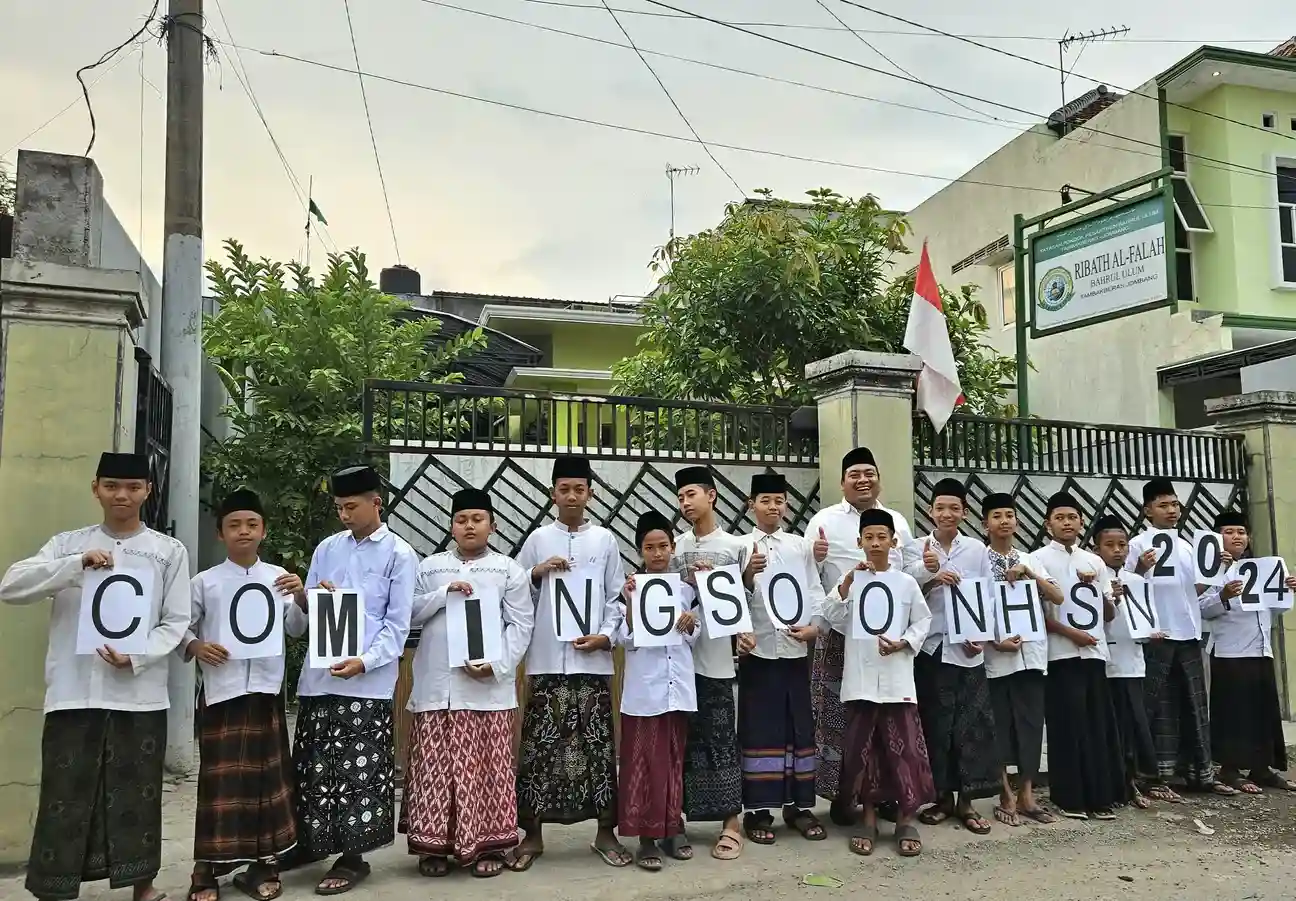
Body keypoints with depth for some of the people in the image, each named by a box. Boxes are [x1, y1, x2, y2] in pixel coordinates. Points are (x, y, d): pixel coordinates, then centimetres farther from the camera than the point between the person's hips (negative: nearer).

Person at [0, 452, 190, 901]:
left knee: (138, 793, 7)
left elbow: (176, 621, 3)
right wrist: (77, 565, -17)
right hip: (74, 693, 0)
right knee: (64, 796, 1)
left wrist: (136, 658, -13)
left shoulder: (170, 551, 6)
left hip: (140, 695, 0)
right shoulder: (67, 544, 8)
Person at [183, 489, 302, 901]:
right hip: (221, 690, -1)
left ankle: (263, 865, 18)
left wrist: (301, 596, -12)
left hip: (266, 689, 2)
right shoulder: (205, 581, 2)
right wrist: (195, 647, -14)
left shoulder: (279, 576, 5)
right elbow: (180, 629, 6)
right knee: (219, 778, 1)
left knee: (266, 775, 7)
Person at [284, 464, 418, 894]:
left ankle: (352, 857, 13)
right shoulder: (327, 548, 12)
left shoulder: (399, 554, -2)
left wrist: (365, 661, -19)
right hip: (318, 674, 5)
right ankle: (308, 842, 30)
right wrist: (305, 603, -9)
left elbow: (397, 624, -6)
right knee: (312, 765, 12)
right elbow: (303, 616, 14)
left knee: (359, 770, 1)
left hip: (368, 680, -5)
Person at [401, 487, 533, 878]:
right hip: (437, 685, 2)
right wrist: (445, 593, -9)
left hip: (489, 686, -1)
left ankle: (487, 846, 11)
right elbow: (408, 614, 4)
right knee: (435, 766, 4)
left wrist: (498, 665, -12)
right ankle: (433, 845, 15)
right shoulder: (429, 566, 12)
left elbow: (520, 625, 1)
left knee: (487, 766, 1)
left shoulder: (509, 570, 6)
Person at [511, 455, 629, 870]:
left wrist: (606, 635, -7)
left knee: (599, 744, 5)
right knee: (539, 744, 3)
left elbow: (616, 597, 7)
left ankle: (606, 832, 17)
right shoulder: (538, 539, 6)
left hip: (592, 659, 0)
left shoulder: (605, 539, 7)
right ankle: (532, 835, 15)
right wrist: (537, 572, -10)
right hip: (547, 659, 0)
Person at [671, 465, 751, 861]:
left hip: (714, 656, -2)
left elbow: (744, 598, 6)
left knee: (720, 740, 2)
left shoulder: (736, 546, 2)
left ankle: (731, 824, 10)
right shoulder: (674, 546, 7)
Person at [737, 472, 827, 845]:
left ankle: (799, 806, 19)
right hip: (758, 647, -3)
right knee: (758, 728, 1)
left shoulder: (801, 545, 12)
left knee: (800, 726, 8)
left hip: (796, 647, 3)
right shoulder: (740, 546, 3)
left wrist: (816, 625, -6)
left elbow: (815, 589, 8)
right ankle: (757, 810, 10)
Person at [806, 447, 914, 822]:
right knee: (838, 711, 1)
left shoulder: (897, 521, 13)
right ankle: (840, 793, 13)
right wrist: (814, 558, -26)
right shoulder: (824, 520, 0)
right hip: (841, 631, -4)